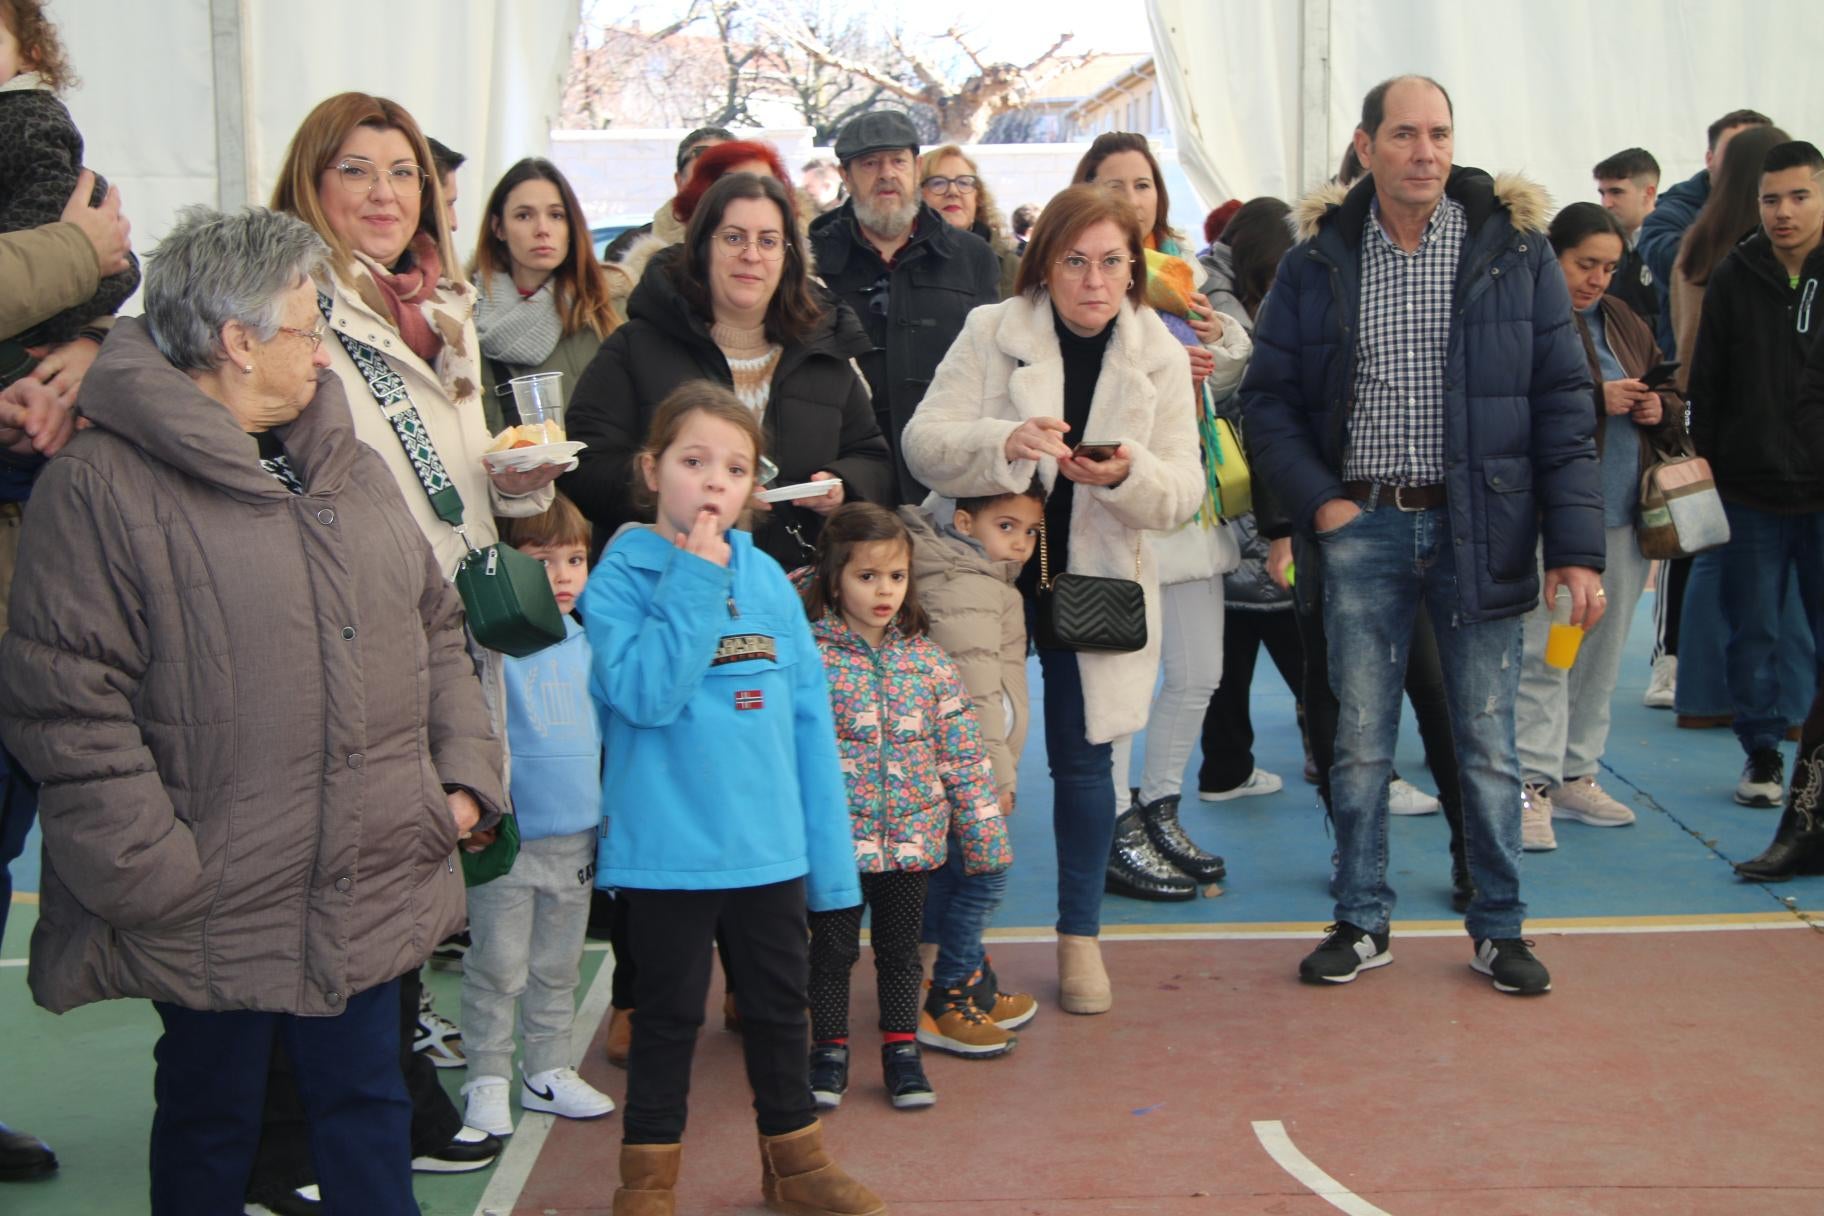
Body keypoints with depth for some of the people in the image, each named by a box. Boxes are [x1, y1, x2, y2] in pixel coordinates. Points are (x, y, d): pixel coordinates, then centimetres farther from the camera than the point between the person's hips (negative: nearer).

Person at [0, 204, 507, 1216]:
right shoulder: (101, 484, -13)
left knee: (368, 1106, 16)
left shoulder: (348, 465, 11)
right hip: (216, 909, -6)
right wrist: (150, 872, -18)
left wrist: (465, 771, 6)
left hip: (373, 892, 6)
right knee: (211, 1123, 13)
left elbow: (435, 629, 17)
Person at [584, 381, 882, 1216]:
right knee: (668, 1014, 9)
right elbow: (645, 693, -23)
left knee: (779, 1004, 17)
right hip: (669, 850, -4)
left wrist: (829, 849, 5)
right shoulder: (621, 576, -8)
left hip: (772, 847, 4)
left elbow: (809, 714, 7)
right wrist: (695, 579, -21)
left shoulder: (765, 576, 4)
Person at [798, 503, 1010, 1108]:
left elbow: (964, 753, 5)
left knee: (900, 946, 14)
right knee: (833, 947, 10)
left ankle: (901, 1050, 27)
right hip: (836, 836, -3)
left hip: (914, 836, 3)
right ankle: (829, 1051, 26)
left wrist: (985, 832, 5)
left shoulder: (928, 660, 2)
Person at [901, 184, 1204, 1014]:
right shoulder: (989, 334, -3)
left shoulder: (1159, 355, 2)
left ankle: (1080, 936, 23)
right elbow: (923, 444, -13)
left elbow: (1183, 493, -4)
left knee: (1084, 759, 8)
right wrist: (1005, 442, -33)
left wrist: (1128, 475, -27)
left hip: (1096, 585, 1)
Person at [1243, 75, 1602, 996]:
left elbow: (1563, 402, -2)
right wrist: (1317, 501, -7)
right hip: (1364, 527, 1)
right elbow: (1268, 396, 6)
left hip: (1478, 526, -1)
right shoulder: (1318, 261, 3)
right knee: (1360, 739, 8)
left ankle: (1498, 927, 20)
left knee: (1487, 739, 6)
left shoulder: (1516, 250, 0)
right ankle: (1362, 922, 21)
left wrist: (1575, 546, -8)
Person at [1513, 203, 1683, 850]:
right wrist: (1595, 399, -22)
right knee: (1546, 651, -8)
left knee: (1602, 653, 11)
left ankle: (1576, 773, 21)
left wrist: (1660, 408, 1)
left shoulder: (1623, 322, 17)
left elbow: (1673, 397, 24)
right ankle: (1532, 785, -5)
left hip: (1622, 517, 7)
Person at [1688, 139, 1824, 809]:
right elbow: (1706, 385, 6)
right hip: (1749, 496, 1)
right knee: (1753, 635, 7)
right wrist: (1705, 466, 1)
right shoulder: (1734, 278, 3)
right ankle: (1762, 754, 20)